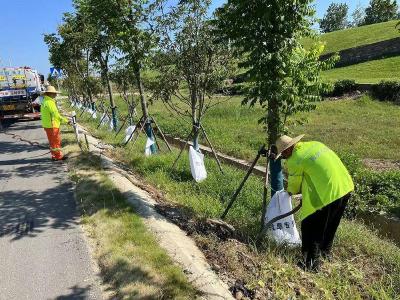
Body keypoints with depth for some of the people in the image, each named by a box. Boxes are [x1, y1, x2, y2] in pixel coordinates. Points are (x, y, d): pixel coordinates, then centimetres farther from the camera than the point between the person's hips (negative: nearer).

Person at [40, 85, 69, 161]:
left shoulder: (44, 102, 13)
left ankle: (54, 155, 25)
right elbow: (56, 115, -23)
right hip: (52, 125, -10)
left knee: (52, 141, 17)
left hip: (47, 125, 10)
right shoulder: (50, 103, -19)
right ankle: (58, 156, 7)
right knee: (56, 141, 0)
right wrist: (66, 121, -17)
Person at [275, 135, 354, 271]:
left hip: (327, 194, -9)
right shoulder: (315, 144, 12)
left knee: (311, 229, 7)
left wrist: (290, 191, 27)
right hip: (346, 187, 9)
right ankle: (325, 252, 43)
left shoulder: (295, 160, -11)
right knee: (330, 225, 26)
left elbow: (294, 184, 4)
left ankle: (312, 264, 16)